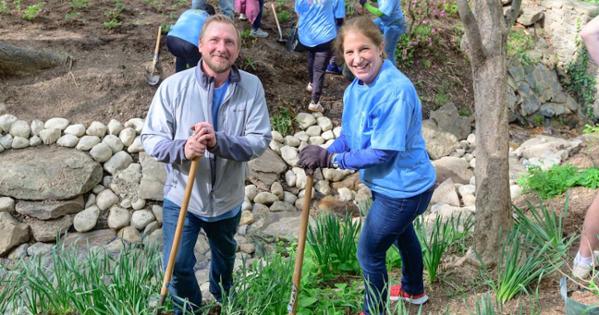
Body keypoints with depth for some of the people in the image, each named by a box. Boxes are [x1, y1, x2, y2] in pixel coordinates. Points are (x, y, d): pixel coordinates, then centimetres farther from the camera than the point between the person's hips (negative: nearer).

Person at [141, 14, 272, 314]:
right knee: (178, 266, 3)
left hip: (227, 198, 2)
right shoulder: (174, 86, -16)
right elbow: (150, 137, -13)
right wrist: (182, 149, -34)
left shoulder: (252, 87, -14)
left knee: (225, 257, 27)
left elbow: (260, 140, -18)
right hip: (181, 197, -2)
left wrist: (218, 142, -35)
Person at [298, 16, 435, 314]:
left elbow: (382, 154, -31)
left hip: (402, 189, -9)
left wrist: (329, 158, -23)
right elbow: (351, 134, 2)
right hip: (394, 184, 9)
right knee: (401, 233, 31)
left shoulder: (395, 91, -32)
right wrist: (325, 153, -19)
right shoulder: (357, 87, -4)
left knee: (369, 253, 7)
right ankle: (414, 290, 59)